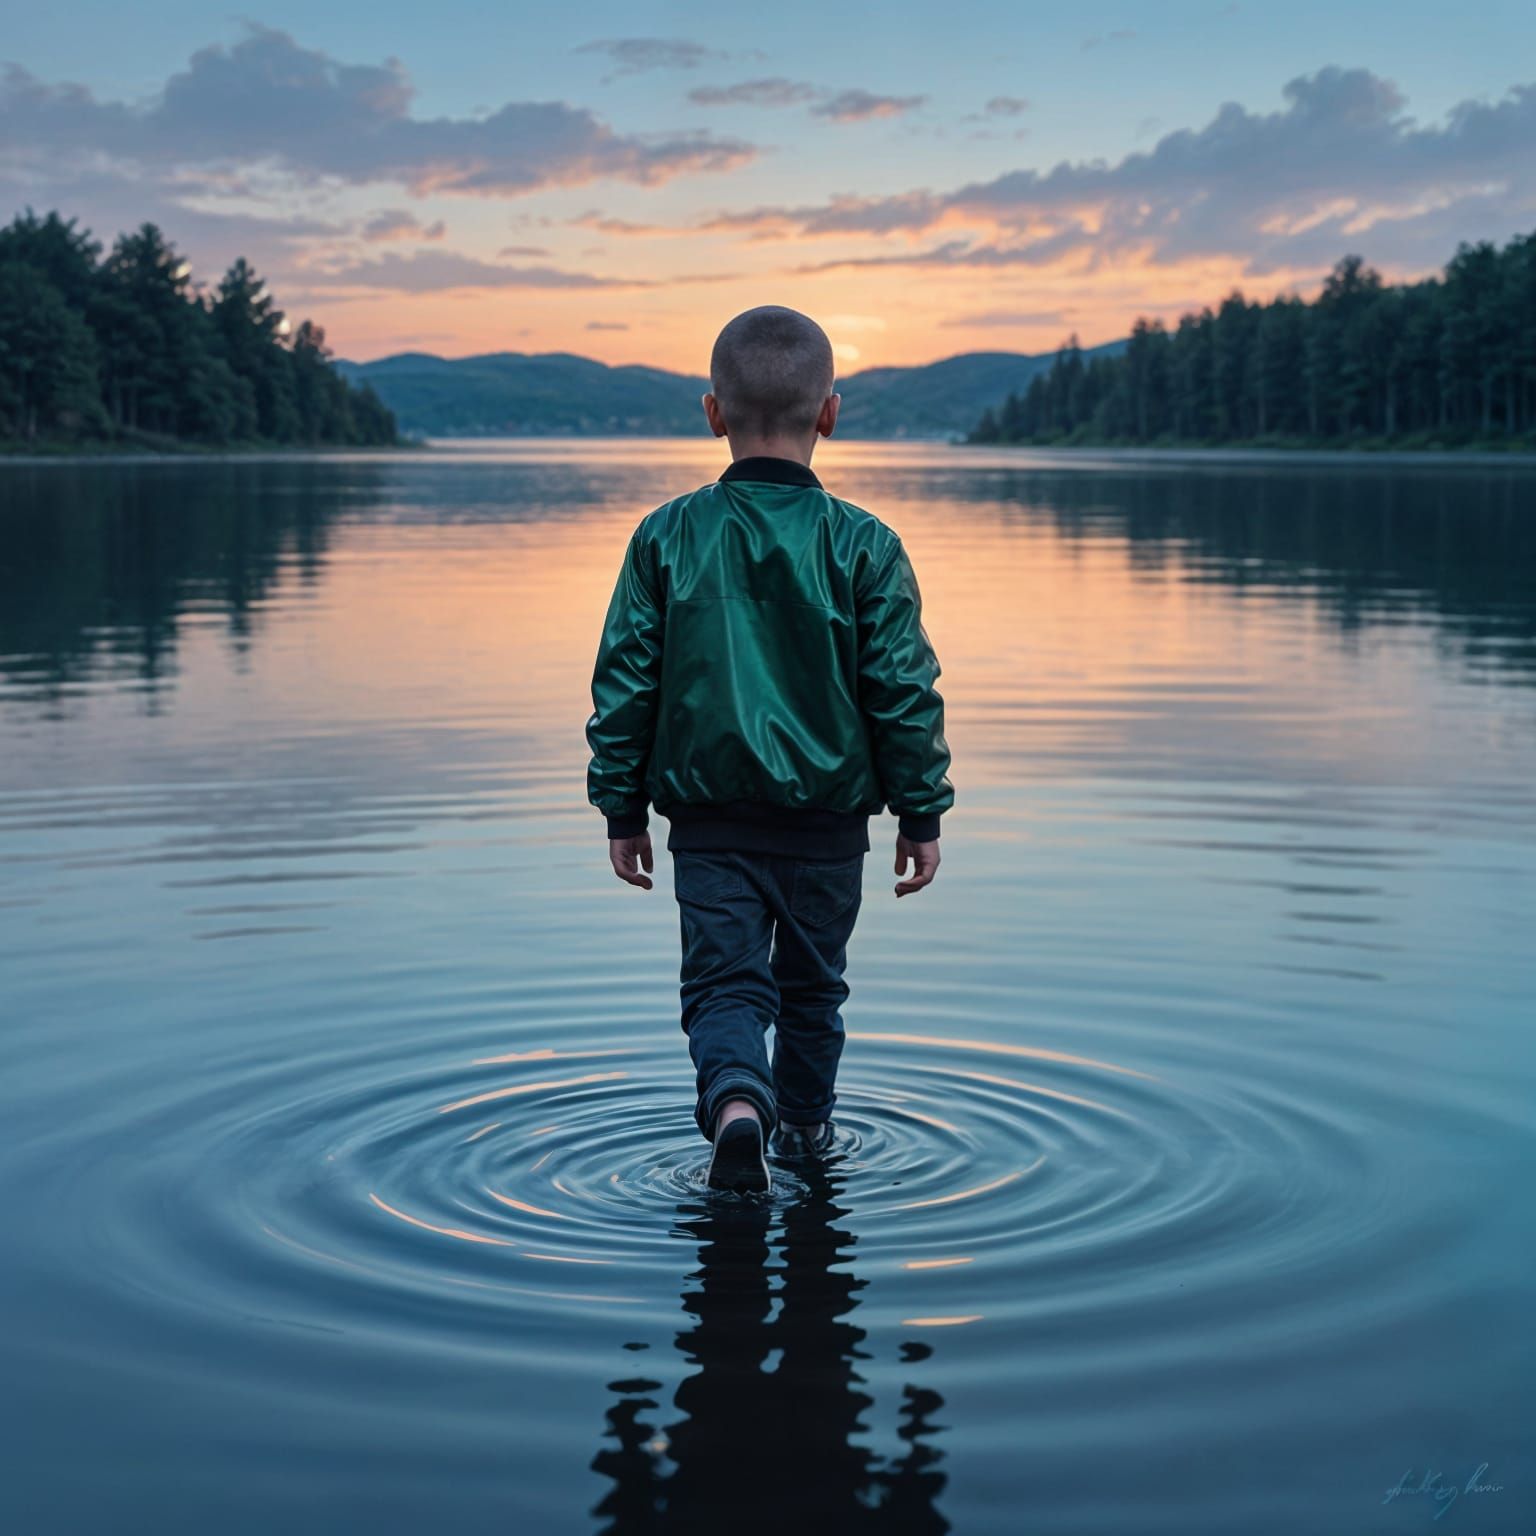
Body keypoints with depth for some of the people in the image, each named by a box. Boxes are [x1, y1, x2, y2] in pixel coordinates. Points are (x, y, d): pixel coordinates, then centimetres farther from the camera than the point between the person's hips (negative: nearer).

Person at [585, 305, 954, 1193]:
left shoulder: (667, 537, -4)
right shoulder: (865, 546, -8)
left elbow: (624, 684, -1)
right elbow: (906, 691, -6)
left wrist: (624, 809, 8)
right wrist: (923, 815, 4)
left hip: (708, 818, 0)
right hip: (830, 817, 1)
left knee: (724, 978, 2)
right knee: (812, 983, 19)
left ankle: (736, 1099, -25)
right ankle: (805, 1127, 34)